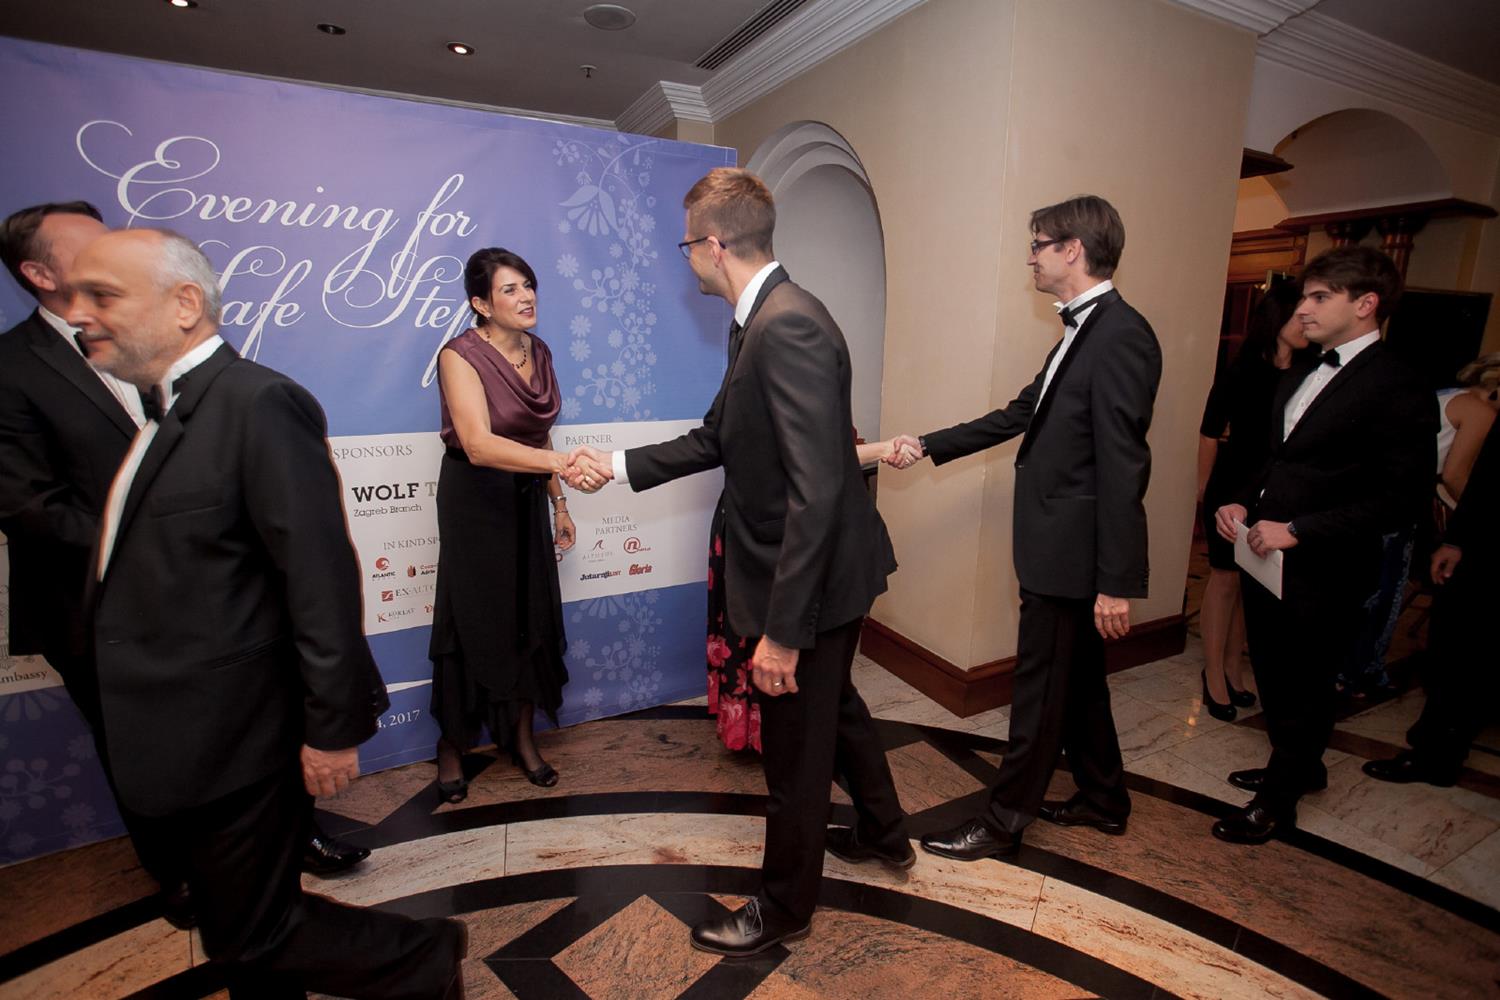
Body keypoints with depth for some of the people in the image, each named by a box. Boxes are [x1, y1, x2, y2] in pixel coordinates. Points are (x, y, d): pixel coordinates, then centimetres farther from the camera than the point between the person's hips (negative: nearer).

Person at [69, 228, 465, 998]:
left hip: (229, 737, -9)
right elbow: (154, 568, 13)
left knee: (253, 933, 7)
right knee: (243, 925, 23)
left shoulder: (259, 404, -20)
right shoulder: (162, 410, 9)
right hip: (179, 737, 9)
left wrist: (334, 727, -20)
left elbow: (323, 579, -24)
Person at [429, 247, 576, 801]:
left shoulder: (539, 352, 3)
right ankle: (452, 745, 29)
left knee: (529, 619, 10)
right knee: (472, 622, 7)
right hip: (474, 500, -5)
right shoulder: (461, 355, -17)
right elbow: (479, 445, -31)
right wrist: (559, 461, -44)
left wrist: (558, 503, 12)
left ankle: (522, 739, 29)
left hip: (526, 499, 6)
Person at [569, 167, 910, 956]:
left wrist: (782, 630, -27)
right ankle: (883, 834, 54)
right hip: (824, 569, 10)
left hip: (814, 577, -10)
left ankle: (784, 907, 38)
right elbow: (717, 439, 14)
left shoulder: (789, 328, -25)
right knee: (832, 707, 28)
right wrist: (619, 466, 15)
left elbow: (816, 490, -30)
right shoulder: (758, 321, 7)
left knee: (794, 750, 11)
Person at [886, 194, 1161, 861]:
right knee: (1078, 679, 22)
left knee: (1040, 687, 4)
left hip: (1071, 552, -10)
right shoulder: (1082, 331, 12)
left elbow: (1123, 465, -23)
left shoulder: (1120, 335, -19)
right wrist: (928, 446, 16)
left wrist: (1117, 581, -22)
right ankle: (1103, 799, 41)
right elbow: (1021, 414, 17)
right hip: (1061, 543, 10)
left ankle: (1003, 822, 22)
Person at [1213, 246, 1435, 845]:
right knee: (1274, 677, 21)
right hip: (1268, 559, 8)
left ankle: (1277, 800, 29)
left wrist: (1296, 530, -23)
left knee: (1304, 688, 10)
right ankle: (1300, 766, 46)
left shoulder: (1398, 390, -15)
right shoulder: (1302, 374, 11)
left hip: (1323, 574, -8)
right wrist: (1244, 504, 2)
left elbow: (1401, 501, -18)